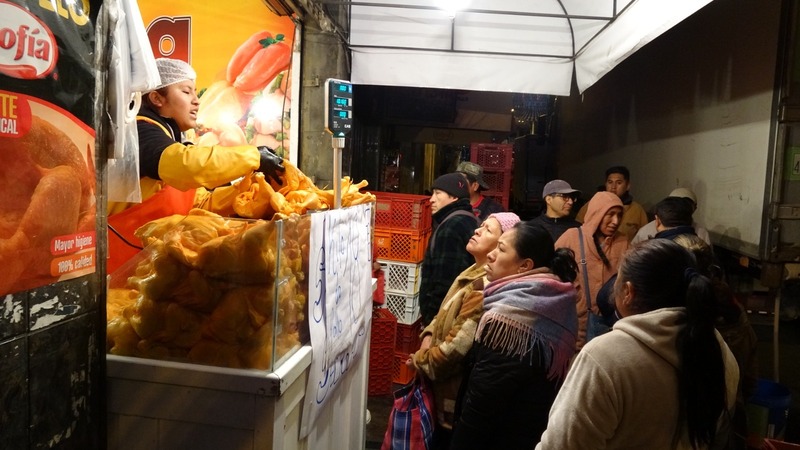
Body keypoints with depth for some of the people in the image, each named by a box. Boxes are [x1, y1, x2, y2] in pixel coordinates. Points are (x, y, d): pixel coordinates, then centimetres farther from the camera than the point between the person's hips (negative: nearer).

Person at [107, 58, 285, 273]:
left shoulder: (170, 141, 16)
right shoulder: (141, 132, -14)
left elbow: (198, 202, 11)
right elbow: (187, 165, -35)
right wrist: (254, 157, -26)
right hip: (126, 259, -9)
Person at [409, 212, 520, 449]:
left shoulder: (484, 287, -26)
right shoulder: (473, 273, 7)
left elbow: (456, 347, -28)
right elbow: (445, 314, 16)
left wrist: (419, 360, -11)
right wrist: (428, 336, -4)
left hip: (457, 397, -9)